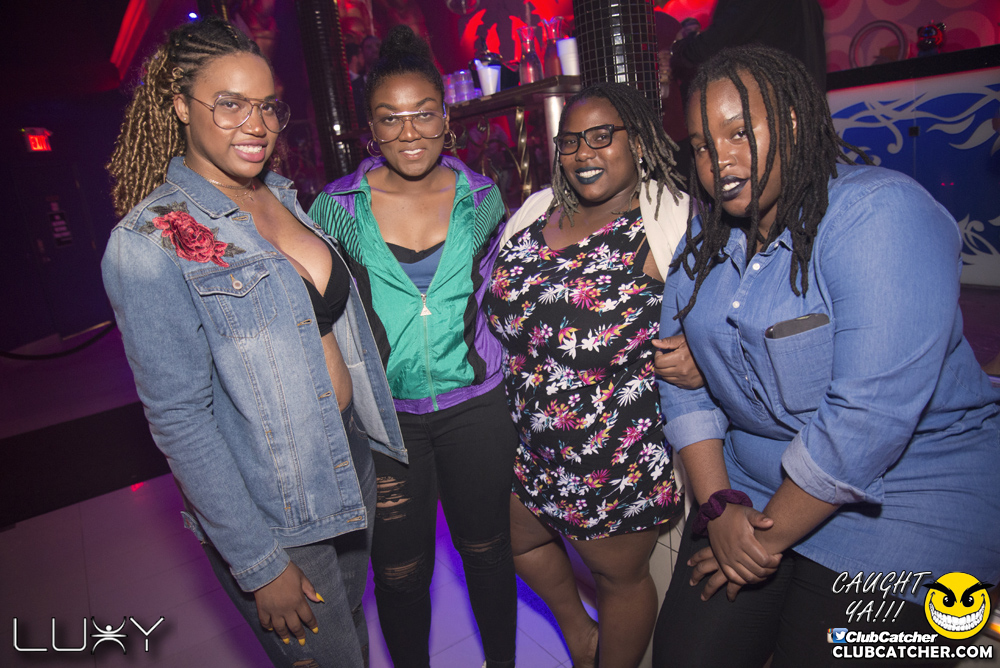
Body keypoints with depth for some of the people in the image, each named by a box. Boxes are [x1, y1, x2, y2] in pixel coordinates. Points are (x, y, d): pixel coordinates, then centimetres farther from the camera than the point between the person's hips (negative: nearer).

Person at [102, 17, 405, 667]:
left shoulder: (282, 194, 3)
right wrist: (259, 565, -17)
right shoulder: (149, 243, -18)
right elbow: (179, 418, -19)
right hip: (273, 511, -6)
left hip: (352, 453, 6)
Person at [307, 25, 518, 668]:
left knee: (487, 548, 19)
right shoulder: (338, 206, -7)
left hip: (475, 403, 1)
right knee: (401, 569, 14)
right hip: (384, 414, -1)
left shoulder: (482, 197, -3)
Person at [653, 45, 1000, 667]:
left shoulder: (880, 213, -20)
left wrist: (770, 538, -17)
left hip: (897, 510, -5)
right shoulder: (704, 236, 2)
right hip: (751, 487, 6)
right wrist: (718, 504, -10)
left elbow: (869, 417, -26)